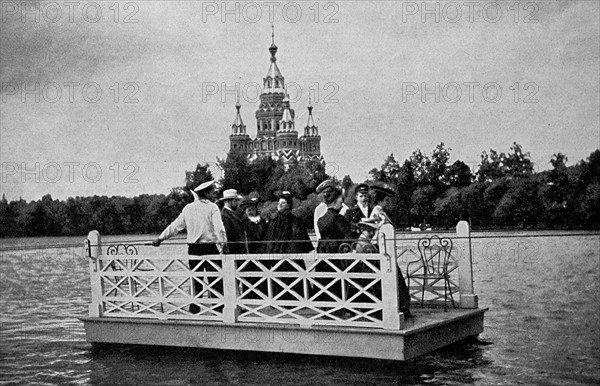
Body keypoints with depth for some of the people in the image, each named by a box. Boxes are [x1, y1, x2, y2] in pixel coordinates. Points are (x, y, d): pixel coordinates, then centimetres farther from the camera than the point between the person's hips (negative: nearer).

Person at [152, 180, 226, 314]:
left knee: (195, 279, 11)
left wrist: (161, 238, 21)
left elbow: (175, 226, 13)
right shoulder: (212, 207, -5)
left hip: (193, 248, 5)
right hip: (209, 247, -5)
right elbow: (219, 229, -15)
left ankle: (194, 310, 10)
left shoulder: (188, 208, 10)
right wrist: (223, 243, -15)